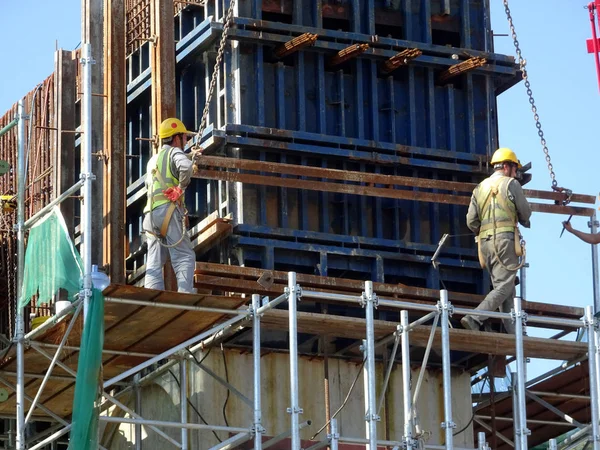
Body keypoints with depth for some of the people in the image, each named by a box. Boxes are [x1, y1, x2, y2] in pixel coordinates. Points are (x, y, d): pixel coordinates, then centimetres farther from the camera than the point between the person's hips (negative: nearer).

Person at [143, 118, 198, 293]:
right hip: (168, 209, -7)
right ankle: (185, 293, -27)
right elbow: (186, 167, -21)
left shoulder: (153, 159, 28)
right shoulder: (175, 152, 2)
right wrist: (181, 186, -6)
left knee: (154, 262, 3)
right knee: (185, 256, -12)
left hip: (150, 213, 7)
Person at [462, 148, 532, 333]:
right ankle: (474, 318, -25)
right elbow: (525, 214, 5)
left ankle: (513, 332, 3)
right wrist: (523, 222, 28)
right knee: (504, 287, -10)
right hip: (506, 240, -7)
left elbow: (471, 222, 9)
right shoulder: (511, 184, 0)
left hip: (485, 242, 7)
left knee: (505, 289, 8)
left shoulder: (480, 188, 16)